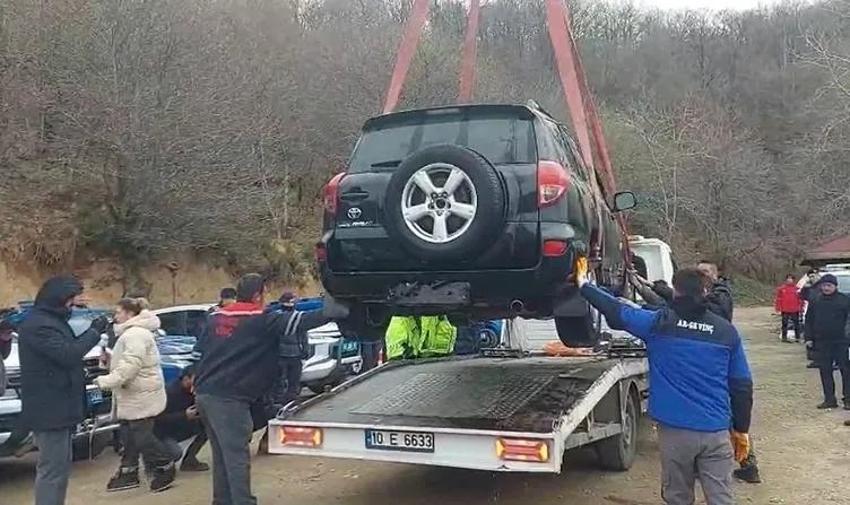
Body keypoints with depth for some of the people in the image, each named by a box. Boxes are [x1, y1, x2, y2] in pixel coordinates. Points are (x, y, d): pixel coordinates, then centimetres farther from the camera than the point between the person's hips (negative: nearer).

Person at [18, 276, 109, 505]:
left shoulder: (51, 321, 15)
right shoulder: (38, 325, -19)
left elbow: (67, 348, 19)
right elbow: (68, 354, -26)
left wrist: (93, 331, 6)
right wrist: (94, 331, -15)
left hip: (57, 407, 11)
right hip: (49, 409, -11)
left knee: (61, 467, 19)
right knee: (52, 469, -6)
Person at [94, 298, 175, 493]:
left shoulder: (136, 334, -20)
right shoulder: (131, 333, 17)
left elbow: (130, 365, -29)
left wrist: (106, 381, -27)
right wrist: (109, 359, 11)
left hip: (141, 396, -11)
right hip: (133, 395, 11)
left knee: (142, 436, -6)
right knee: (129, 435, 15)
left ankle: (165, 468, 7)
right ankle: (128, 472, 25)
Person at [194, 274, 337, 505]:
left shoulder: (215, 317, 13)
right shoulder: (260, 320, -9)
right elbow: (299, 320, -10)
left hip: (205, 392, 8)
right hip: (228, 397, -8)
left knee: (222, 453, 16)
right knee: (237, 455, -5)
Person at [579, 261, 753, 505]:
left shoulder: (660, 324, -5)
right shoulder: (726, 331, 2)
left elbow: (617, 312, 5)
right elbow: (742, 385, 6)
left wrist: (584, 284, 19)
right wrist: (741, 430, 16)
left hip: (675, 430, -1)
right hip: (716, 432, 1)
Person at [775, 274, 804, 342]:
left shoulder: (797, 289, 2)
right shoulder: (782, 288, 0)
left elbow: (800, 299, 6)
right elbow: (778, 299, 3)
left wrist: (801, 308, 2)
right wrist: (778, 308, 0)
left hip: (795, 310, 1)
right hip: (785, 310, -1)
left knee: (796, 324, 7)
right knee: (785, 324, 6)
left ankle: (798, 337, 15)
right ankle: (784, 337, 12)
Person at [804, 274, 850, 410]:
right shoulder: (815, 302, 8)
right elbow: (809, 321, 12)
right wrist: (808, 338, 6)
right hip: (821, 343, 4)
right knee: (825, 371, 7)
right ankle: (829, 400, 14)